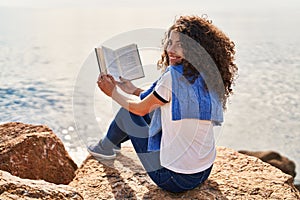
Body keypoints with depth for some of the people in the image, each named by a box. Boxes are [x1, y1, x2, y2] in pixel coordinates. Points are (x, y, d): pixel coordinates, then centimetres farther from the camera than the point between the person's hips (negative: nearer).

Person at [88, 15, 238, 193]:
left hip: (175, 179, -7)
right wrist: (133, 89, 27)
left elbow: (141, 109, -4)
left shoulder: (174, 76, -21)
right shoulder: (207, 77, 1)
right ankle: (114, 141, 51)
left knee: (127, 112, 10)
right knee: (156, 110, 25)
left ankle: (106, 148, 40)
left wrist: (113, 92, 13)